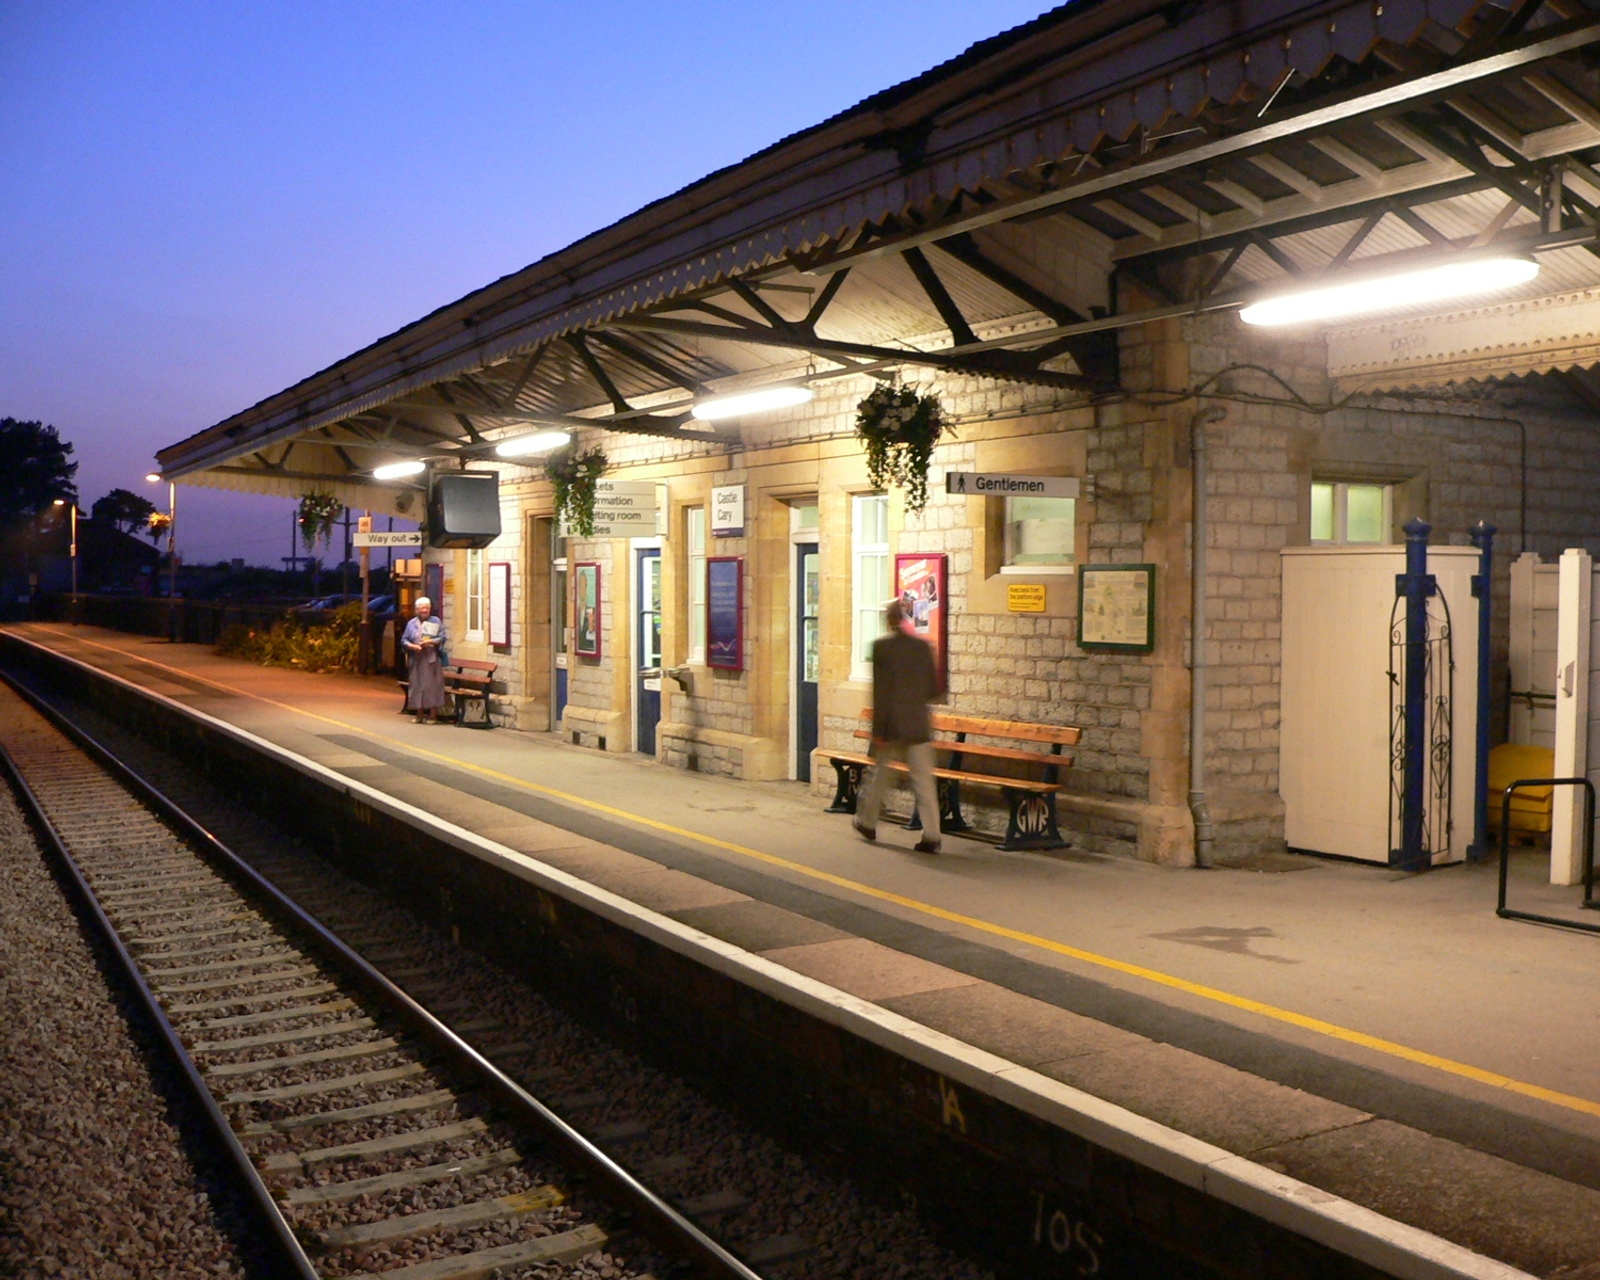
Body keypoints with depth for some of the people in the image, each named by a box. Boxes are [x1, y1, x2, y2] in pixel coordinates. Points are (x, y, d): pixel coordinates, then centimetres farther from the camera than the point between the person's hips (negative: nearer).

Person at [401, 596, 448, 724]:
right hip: (416, 661, 2)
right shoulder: (411, 624, 11)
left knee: (432, 686, -5)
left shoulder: (436, 622, 6)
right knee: (417, 687, 3)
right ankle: (420, 715, 12)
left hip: (432, 660, -2)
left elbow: (442, 638, -1)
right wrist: (412, 646, -12)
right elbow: (404, 640, 8)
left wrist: (430, 641, -17)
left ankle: (432, 715, 0)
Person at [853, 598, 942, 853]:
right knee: (923, 780, 1)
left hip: (890, 725, -2)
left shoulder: (881, 646, -9)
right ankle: (931, 836, -4)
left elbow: (880, 691, -12)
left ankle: (867, 822, 32)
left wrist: (878, 730, -9)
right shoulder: (923, 646, 1)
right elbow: (934, 689, 5)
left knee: (878, 773, 17)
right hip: (918, 724, 2)